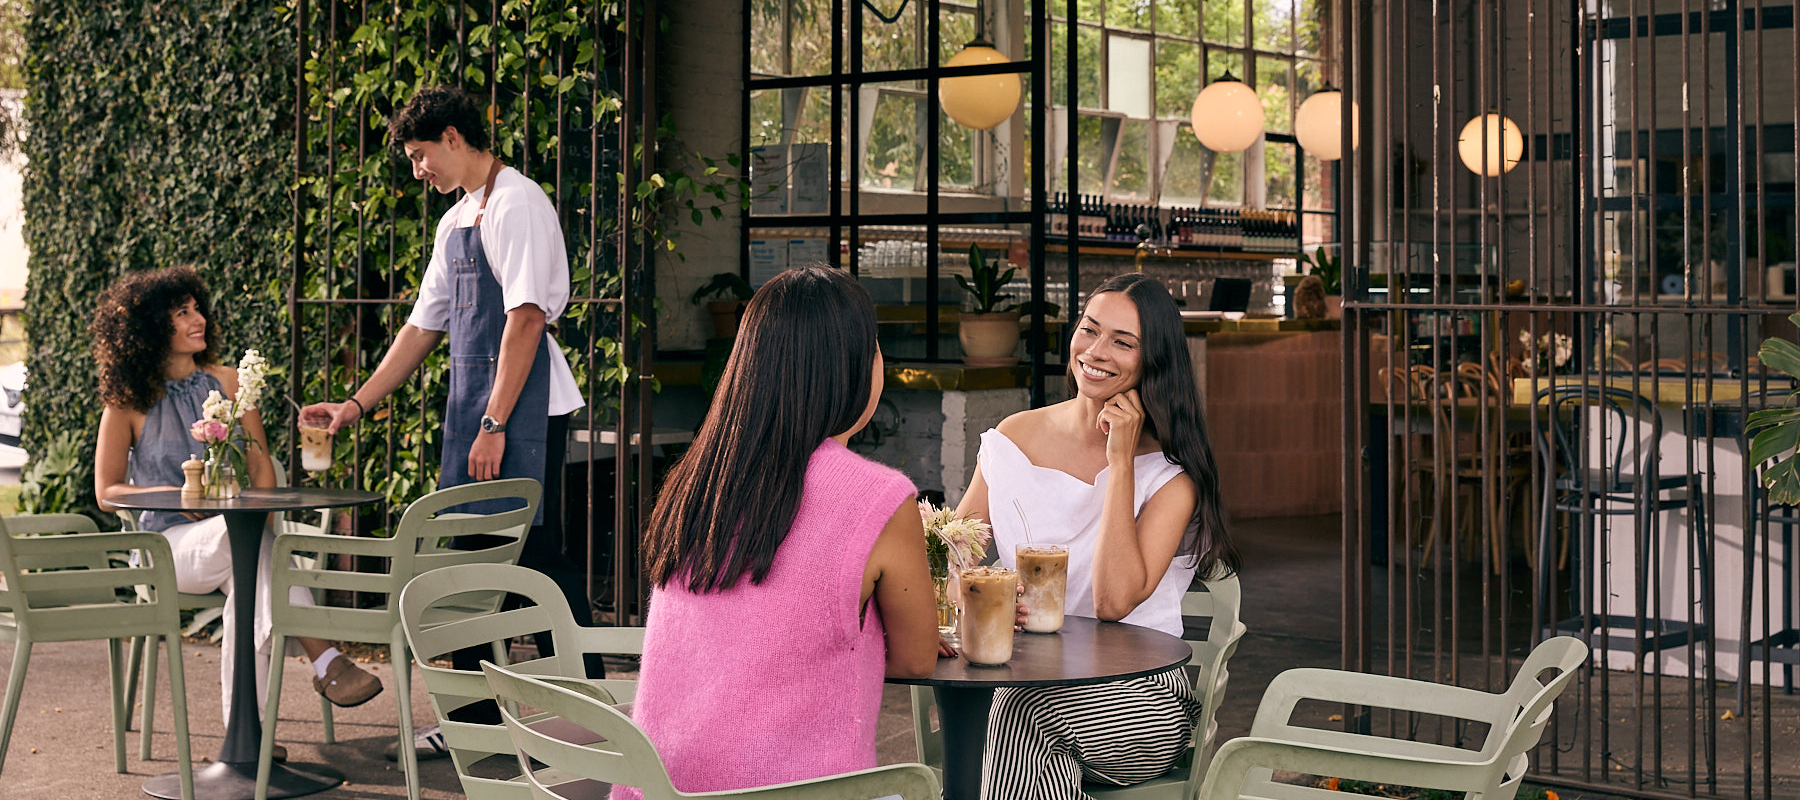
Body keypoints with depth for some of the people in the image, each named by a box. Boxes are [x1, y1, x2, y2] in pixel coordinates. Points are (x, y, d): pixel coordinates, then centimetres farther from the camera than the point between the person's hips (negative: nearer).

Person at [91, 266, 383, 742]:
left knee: (249, 579, -36)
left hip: (233, 537, 3)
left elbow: (260, 463, 10)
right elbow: (107, 492, 3)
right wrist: (177, 494, -14)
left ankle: (246, 727, -39)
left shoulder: (226, 384, 13)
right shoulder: (128, 403, 3)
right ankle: (325, 663, -38)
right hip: (171, 544, -2)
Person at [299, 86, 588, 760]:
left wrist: (495, 425, -21)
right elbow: (422, 327, 24)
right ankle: (476, 719, 19)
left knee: (538, 559, -7)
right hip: (471, 404, 9)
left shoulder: (517, 204, -9)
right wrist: (358, 405, 20)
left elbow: (525, 318, -18)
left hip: (523, 408, -9)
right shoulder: (455, 223, 19)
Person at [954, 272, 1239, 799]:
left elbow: (1114, 601, -17)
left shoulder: (1172, 472, -4)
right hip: (1024, 683, 2)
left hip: (1135, 698, -2)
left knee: (1022, 712, -32)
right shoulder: (1015, 439, 8)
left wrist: (1121, 460, -14)